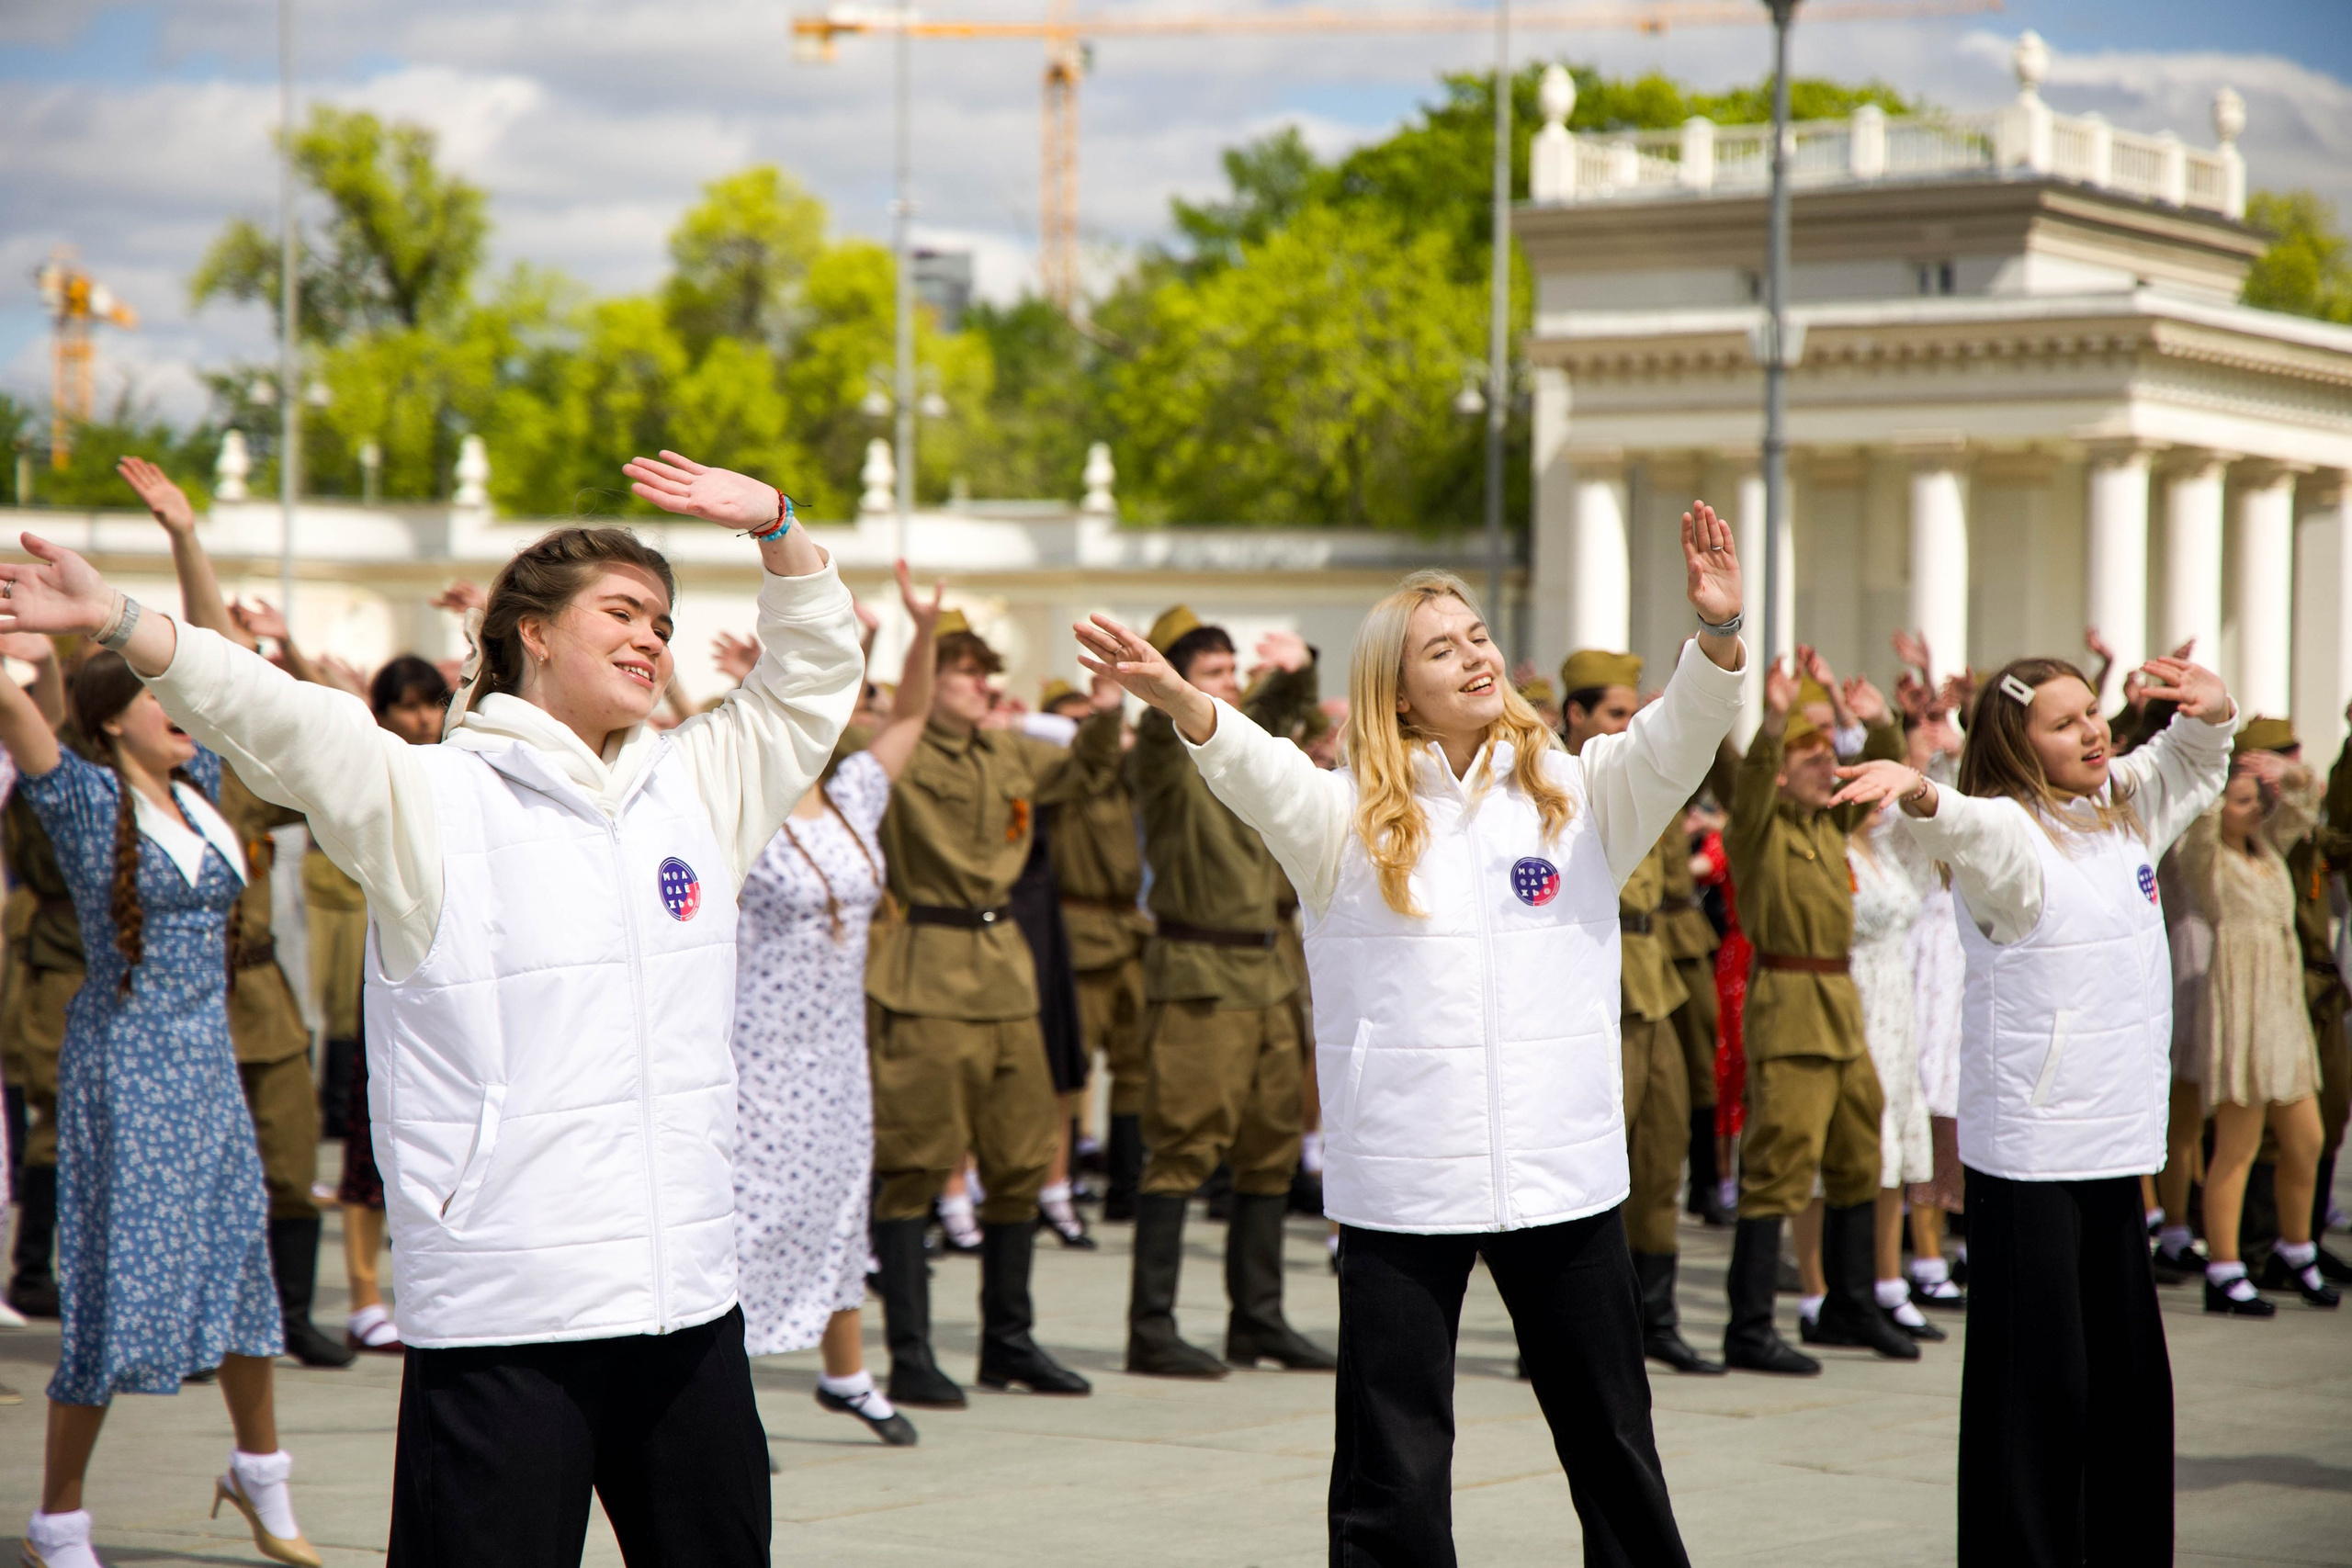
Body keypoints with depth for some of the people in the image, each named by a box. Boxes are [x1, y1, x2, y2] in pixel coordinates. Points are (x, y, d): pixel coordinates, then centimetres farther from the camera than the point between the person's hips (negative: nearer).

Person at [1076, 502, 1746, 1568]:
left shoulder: (1578, 794, 7)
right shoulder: (1350, 818, 0)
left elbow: (1673, 744, -7)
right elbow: (1258, 771, -17)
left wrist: (1718, 633, -26)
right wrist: (1178, 699, -37)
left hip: (1565, 1174, 2)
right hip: (1403, 1186, -2)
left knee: (1612, 1442, 13)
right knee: (1393, 1466, 3)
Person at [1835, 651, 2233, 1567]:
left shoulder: (2126, 806, 10)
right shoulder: (2011, 832, -13)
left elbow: (2191, 766, 27)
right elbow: (1966, 826, -35)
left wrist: (2211, 710, 3)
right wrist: (1918, 793, -58)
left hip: (2117, 1148, 8)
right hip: (2027, 1158, -8)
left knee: (2131, 1380, 15)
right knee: (2035, 1385, -6)